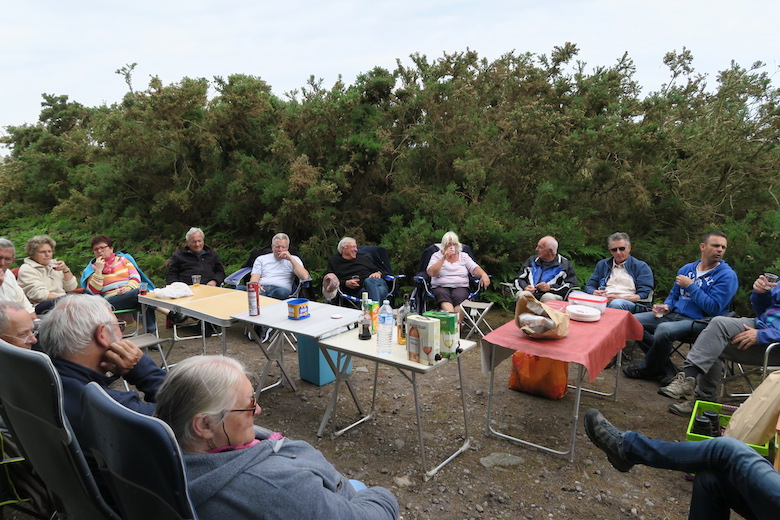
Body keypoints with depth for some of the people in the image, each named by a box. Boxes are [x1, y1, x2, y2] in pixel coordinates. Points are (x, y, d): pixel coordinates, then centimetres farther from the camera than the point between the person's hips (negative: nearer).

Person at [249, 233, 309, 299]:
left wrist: (291, 259, 0)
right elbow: (254, 279, 11)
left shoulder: (293, 259, 19)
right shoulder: (261, 259, 24)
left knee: (282, 292, -38)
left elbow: (305, 277, 0)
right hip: (262, 289, -1)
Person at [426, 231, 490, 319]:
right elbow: (431, 273, -5)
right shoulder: (437, 255, 11)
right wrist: (444, 258, -9)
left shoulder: (464, 256, 17)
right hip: (440, 287, -1)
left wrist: (484, 274, -19)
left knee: (459, 296, -34)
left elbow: (475, 269, 4)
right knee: (442, 294, -36)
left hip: (460, 287, 1)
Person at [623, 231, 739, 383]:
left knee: (663, 329, -36)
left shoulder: (727, 275, -6)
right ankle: (667, 369, -8)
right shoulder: (687, 269, 14)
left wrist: (690, 286, -13)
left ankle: (647, 369, -8)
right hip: (674, 314, 7)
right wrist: (666, 306, 1)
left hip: (700, 322, -7)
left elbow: (714, 308, -16)